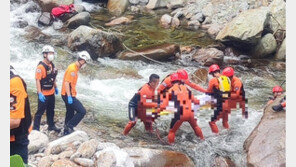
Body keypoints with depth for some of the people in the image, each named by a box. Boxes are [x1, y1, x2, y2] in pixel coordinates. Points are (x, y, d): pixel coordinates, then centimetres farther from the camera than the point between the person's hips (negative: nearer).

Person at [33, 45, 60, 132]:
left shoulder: (51, 65, 6)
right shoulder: (41, 66, -21)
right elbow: (37, 80, -23)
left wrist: (55, 87, 22)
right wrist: (39, 93, -27)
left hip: (51, 93, 8)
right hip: (43, 94, -8)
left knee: (51, 110, 20)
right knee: (40, 111, -1)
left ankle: (51, 125, 35)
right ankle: (35, 128, 9)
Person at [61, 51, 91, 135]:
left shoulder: (74, 68, 11)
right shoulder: (72, 69, -20)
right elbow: (66, 83, -24)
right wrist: (69, 96, -26)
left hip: (69, 95, 10)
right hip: (68, 96, -10)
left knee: (70, 113, 18)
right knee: (82, 111, -10)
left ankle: (66, 131, 28)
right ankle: (69, 126, -4)